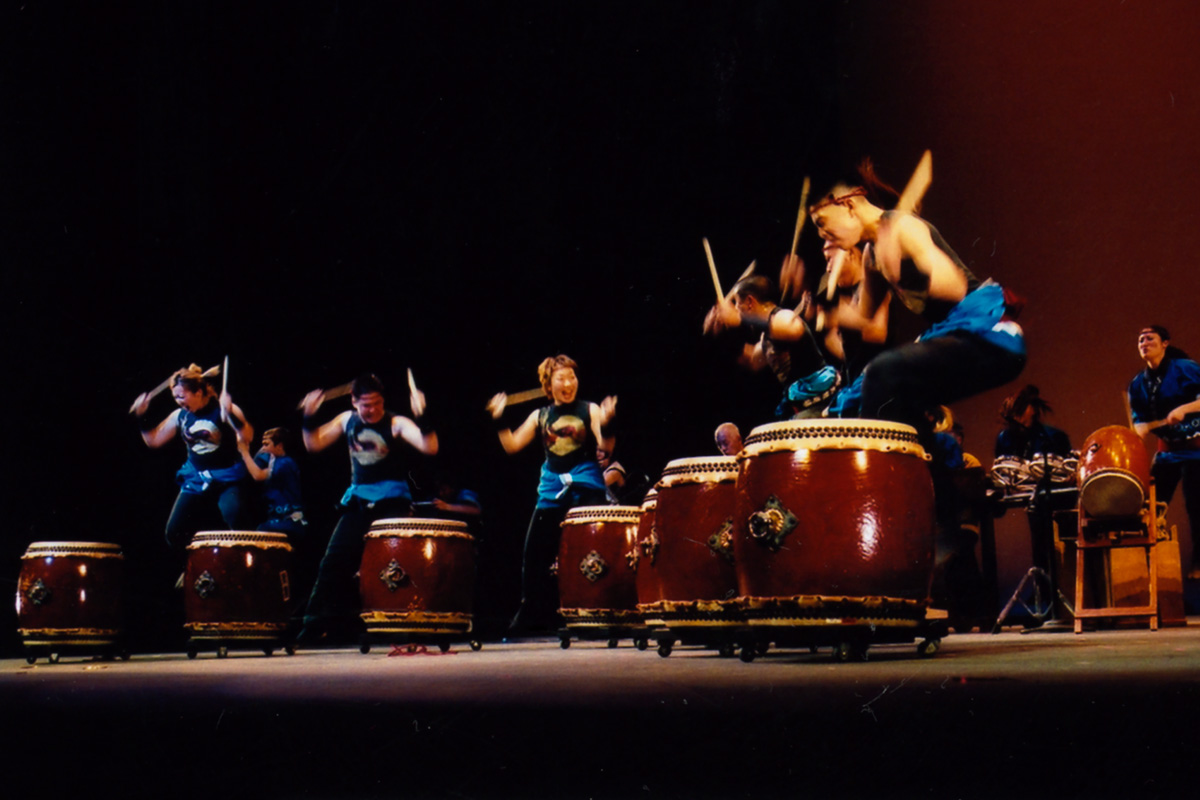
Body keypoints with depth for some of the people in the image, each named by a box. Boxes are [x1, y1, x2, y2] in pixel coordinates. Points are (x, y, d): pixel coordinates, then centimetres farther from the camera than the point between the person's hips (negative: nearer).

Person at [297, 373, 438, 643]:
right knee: (334, 560, 2)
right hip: (358, 502, 5)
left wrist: (422, 418, -37)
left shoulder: (396, 424, -9)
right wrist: (309, 418, -2)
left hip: (392, 503, -5)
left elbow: (430, 447, -22)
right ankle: (317, 623, 10)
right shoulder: (347, 421, 8)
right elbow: (314, 444, 14)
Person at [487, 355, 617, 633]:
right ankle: (533, 617, 16)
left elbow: (607, 447, -9)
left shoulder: (589, 410, 2)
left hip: (586, 490, -4)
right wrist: (499, 420, -3)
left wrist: (606, 423, -27)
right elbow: (512, 445, 8)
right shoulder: (540, 416, 12)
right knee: (535, 554, 5)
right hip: (551, 492, 4)